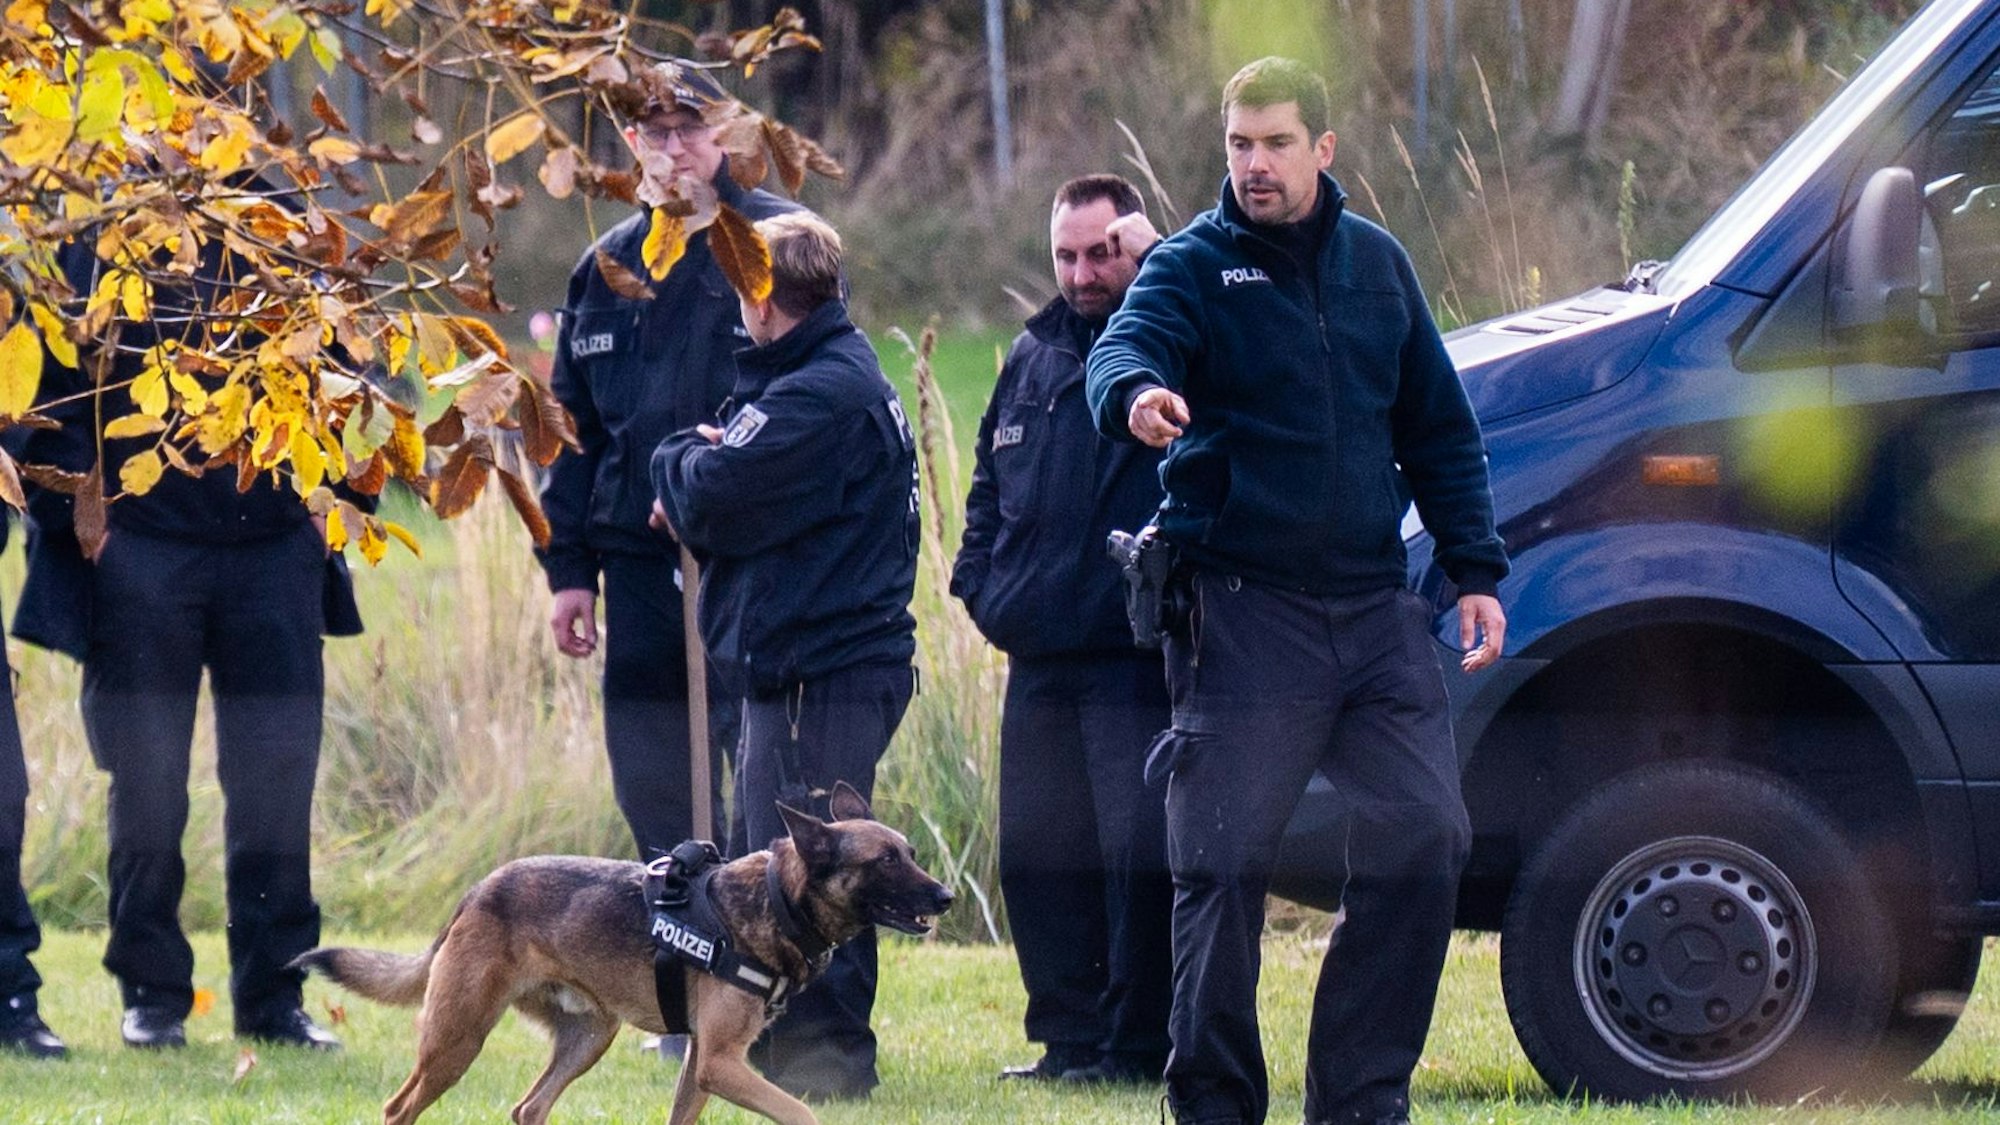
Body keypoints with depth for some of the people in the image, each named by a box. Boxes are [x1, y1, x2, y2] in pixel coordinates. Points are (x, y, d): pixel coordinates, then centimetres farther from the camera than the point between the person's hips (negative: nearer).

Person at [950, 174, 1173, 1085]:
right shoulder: (1033, 357, 19)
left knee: (1139, 854, -8)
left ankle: (1139, 1044, -2)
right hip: (1040, 660, 7)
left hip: (1138, 658, -7)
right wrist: (980, 582, 13)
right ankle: (1070, 1038, 17)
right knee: (1037, 855, 9)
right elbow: (989, 485, 28)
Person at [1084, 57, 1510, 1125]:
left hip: (1374, 605, 4)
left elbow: (1439, 427, 19)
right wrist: (1137, 396, -46)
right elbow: (1128, 347, -22)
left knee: (1423, 837, 0)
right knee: (1225, 865, -6)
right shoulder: (1194, 263, -1)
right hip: (1243, 611, -4)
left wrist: (1474, 571, 12)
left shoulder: (1375, 263, 13)